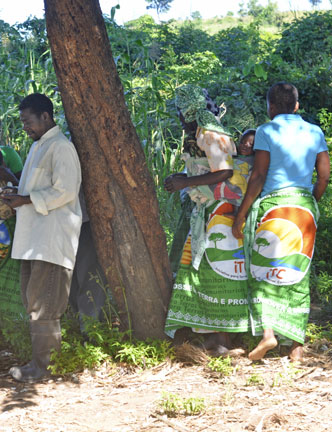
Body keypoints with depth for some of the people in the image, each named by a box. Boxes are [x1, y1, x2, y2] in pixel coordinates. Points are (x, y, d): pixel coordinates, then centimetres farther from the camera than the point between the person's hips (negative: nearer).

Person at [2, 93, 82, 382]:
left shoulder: (61, 147, -11)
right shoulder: (38, 146, 19)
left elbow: (64, 192, -19)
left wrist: (26, 200, -17)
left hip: (52, 238, -10)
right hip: (32, 237, 10)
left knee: (42, 303, -7)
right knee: (33, 297, 13)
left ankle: (39, 366, -3)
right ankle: (51, 346, 23)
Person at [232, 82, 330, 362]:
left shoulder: (266, 131, -1)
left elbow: (258, 176, -7)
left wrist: (241, 214, -3)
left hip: (272, 203, -4)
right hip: (305, 206, 4)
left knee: (264, 270, 3)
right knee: (298, 276, 7)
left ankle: (267, 332, -16)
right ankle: (297, 344, 4)